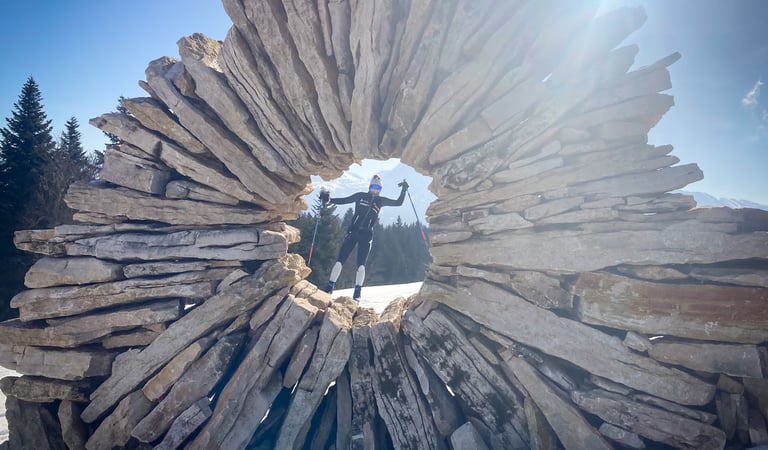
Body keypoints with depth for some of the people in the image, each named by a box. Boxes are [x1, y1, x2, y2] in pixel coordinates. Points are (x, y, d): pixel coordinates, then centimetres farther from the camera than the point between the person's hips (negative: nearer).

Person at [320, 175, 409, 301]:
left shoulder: (380, 201, 13)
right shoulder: (360, 196, 10)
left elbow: (398, 202, 17)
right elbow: (344, 200, 7)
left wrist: (404, 190, 10)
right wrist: (329, 200, -5)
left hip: (366, 235, 1)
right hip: (353, 232, 0)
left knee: (361, 264, -4)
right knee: (340, 260, -3)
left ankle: (357, 292, 1)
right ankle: (329, 287, 2)